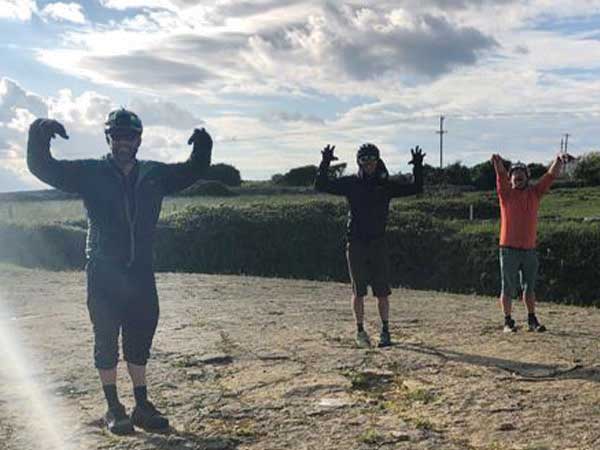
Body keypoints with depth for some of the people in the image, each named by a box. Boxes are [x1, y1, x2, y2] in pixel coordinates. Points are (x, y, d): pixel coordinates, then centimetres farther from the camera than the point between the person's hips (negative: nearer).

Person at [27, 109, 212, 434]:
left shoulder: (154, 174, 7)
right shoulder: (90, 173, -3)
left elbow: (193, 170, 19)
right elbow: (42, 167, -6)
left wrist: (202, 146, 1)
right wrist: (40, 134, -23)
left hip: (141, 273, 4)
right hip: (103, 275, -3)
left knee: (140, 338, 11)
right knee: (106, 340, 4)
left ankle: (142, 407, 23)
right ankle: (114, 410, 16)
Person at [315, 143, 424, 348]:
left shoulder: (386, 185, 6)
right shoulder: (350, 183, 2)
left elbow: (416, 188, 7)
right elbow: (321, 185, -4)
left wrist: (418, 167, -5)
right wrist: (325, 163, -15)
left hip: (378, 244, 1)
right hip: (356, 244, -1)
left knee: (382, 292, 1)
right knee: (358, 291, 4)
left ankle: (385, 331, 13)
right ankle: (360, 331, 15)